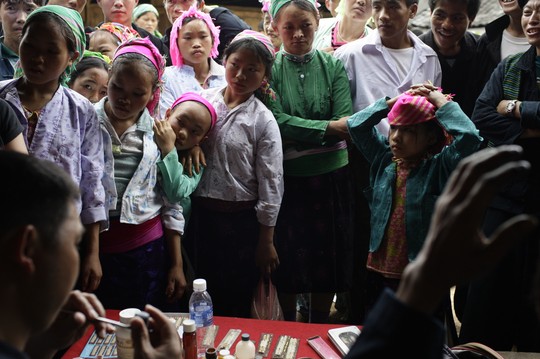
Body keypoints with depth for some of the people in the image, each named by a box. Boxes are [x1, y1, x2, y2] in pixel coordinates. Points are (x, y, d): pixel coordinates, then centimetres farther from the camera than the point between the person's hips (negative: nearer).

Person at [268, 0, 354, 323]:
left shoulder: (334, 66, 2)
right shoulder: (269, 68, -2)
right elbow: (278, 121, -14)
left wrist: (297, 135, -19)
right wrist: (328, 127, -19)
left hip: (330, 175, 1)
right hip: (286, 178, -1)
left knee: (328, 257, 10)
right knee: (287, 258, 10)